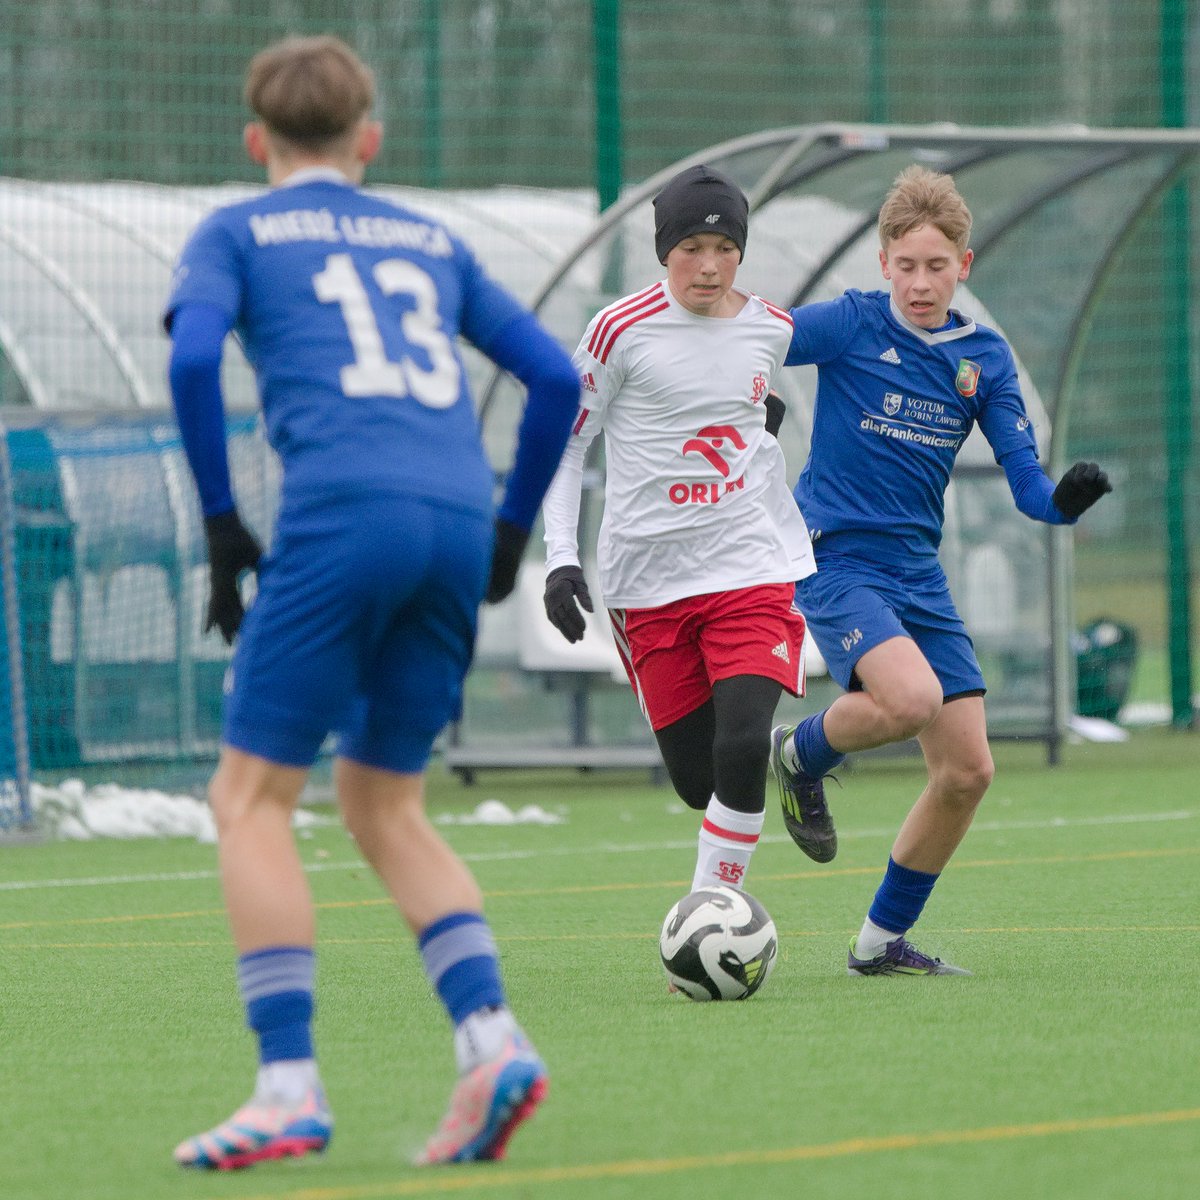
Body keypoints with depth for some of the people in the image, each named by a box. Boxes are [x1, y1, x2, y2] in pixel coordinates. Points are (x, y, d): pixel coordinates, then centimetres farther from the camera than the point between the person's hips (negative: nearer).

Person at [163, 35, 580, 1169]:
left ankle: (288, 1087, -9)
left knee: (250, 797, 2)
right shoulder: (430, 243, 26)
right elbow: (556, 377, 20)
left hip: (339, 518, -5)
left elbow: (194, 358, -5)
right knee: (383, 803, 16)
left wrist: (220, 524, 0)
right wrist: (509, 534, 24)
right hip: (456, 523, 5)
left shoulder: (235, 234, 14)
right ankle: (490, 1038, -2)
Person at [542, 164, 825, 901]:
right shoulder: (623, 329, -6)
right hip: (650, 582, -1)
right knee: (697, 781, 1)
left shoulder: (772, 330, 5)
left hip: (753, 569, 1)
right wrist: (562, 558, -7)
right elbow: (563, 442, 2)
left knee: (742, 746, -20)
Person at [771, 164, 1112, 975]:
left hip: (917, 573, 5)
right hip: (836, 558, -5)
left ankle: (883, 940, 16)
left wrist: (1065, 498, -19)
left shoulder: (985, 359, 6)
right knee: (911, 698, -32)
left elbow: (1026, 481, 2)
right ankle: (800, 754, 2)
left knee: (967, 770, 0)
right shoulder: (850, 325, -6)